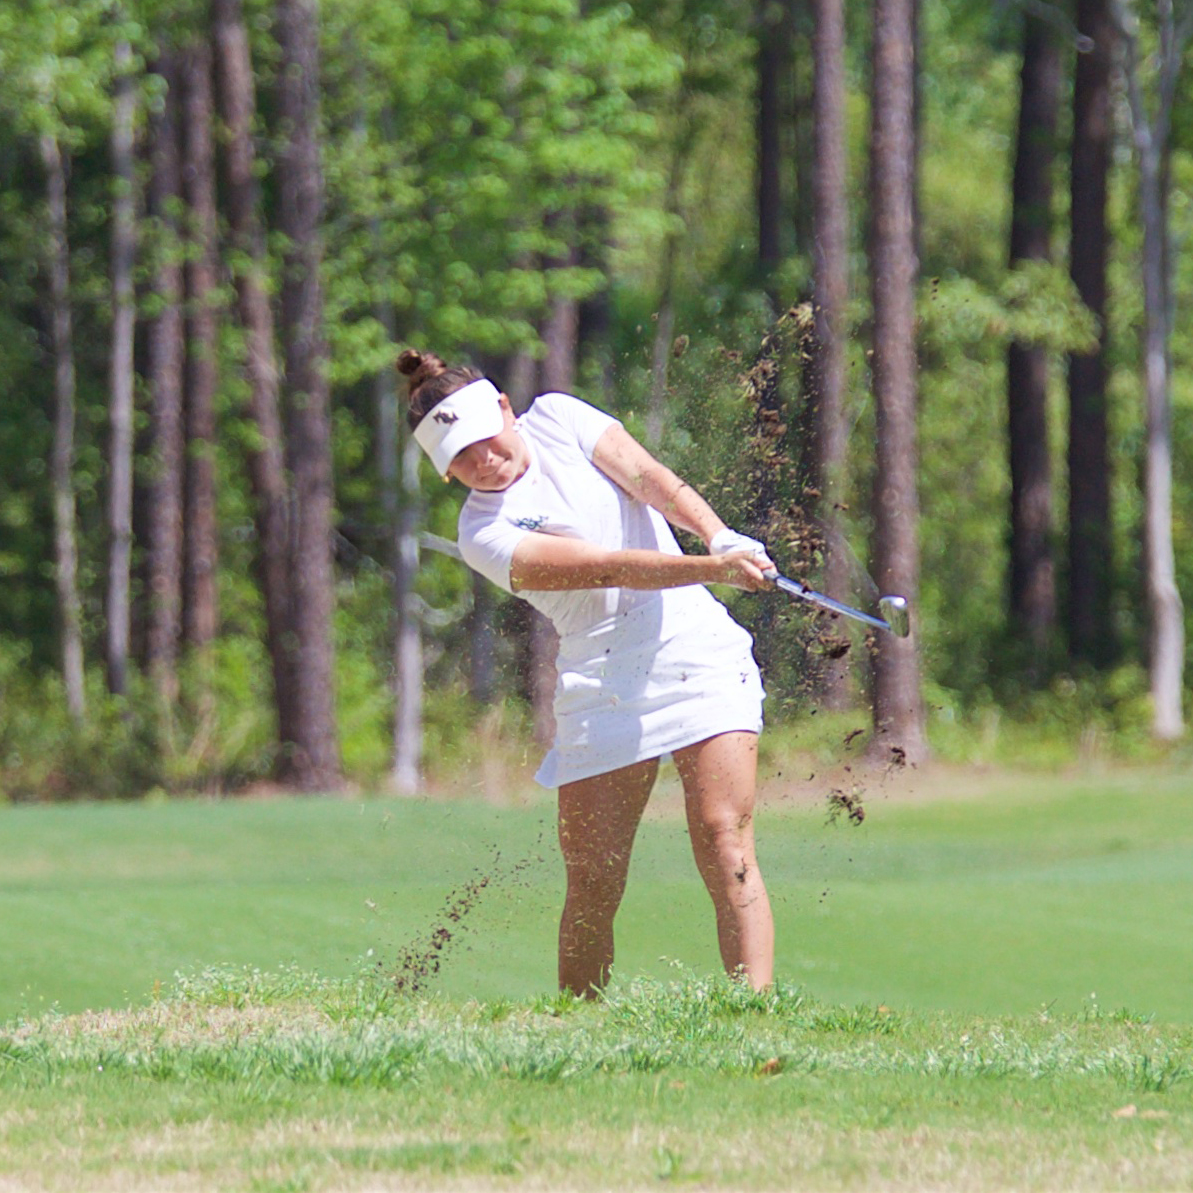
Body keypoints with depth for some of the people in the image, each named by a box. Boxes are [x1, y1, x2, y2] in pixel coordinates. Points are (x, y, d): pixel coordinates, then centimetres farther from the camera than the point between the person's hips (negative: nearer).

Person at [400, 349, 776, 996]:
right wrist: (714, 567, -28)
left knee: (725, 845, -13)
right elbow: (608, 568, -16)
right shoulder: (484, 535, -6)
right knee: (593, 885, -5)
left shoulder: (555, 417, 8)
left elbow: (649, 478, -3)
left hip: (695, 645, 2)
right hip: (600, 675, -2)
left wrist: (721, 536, -21)